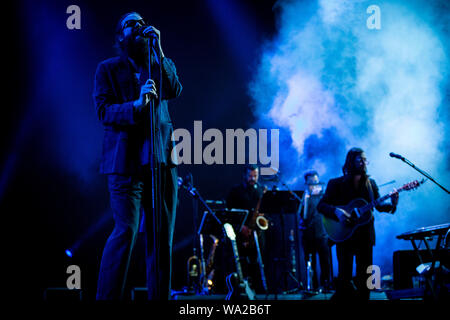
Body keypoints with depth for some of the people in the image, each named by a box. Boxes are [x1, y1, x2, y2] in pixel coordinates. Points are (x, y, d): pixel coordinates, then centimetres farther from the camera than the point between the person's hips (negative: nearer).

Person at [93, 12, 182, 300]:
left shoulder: (163, 65, 18)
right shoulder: (108, 69, 9)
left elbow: (175, 91, -3)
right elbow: (103, 111, -4)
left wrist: (158, 50, -8)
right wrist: (137, 104, -20)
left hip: (162, 161, 4)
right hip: (126, 161, -3)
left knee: (162, 237, 2)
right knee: (126, 231, -14)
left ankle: (160, 296, 8)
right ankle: (108, 297, -8)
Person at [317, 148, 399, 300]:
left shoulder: (370, 183, 9)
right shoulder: (336, 183, -2)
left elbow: (378, 206, 11)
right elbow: (321, 205, -6)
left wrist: (392, 205, -10)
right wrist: (336, 211, -25)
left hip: (366, 236, 4)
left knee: (365, 275, 5)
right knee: (345, 275, -5)